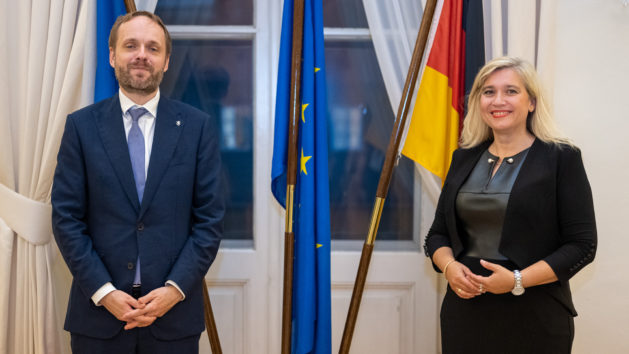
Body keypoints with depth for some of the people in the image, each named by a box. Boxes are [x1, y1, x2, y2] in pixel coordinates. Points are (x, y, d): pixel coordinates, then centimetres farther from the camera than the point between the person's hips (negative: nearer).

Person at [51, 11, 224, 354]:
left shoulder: (197, 126, 0)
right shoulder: (81, 125, 2)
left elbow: (210, 218, -1)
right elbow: (66, 216, -1)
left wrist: (176, 288, -11)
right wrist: (103, 291, -10)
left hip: (174, 310, 0)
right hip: (98, 311, 0)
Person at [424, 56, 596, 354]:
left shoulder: (561, 158, -4)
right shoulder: (464, 158, 9)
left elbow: (582, 245, -8)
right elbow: (437, 234, 13)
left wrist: (519, 280, -18)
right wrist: (449, 267, -8)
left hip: (534, 317, -4)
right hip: (465, 307, 4)